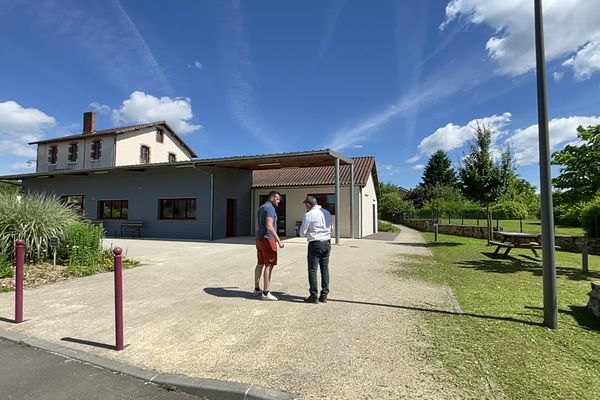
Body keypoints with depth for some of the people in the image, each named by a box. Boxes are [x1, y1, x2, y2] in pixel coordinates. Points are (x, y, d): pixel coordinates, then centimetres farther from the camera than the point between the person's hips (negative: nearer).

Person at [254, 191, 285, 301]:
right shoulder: (270, 208, -16)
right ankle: (266, 293, -2)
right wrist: (279, 240, -27)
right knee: (269, 266, -5)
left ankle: (257, 290, 22)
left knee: (260, 264, 14)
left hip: (260, 238, 10)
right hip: (267, 239, -10)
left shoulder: (261, 207, 15)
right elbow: (269, 226, -26)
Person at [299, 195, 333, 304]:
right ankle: (324, 296, 18)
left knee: (312, 270, 4)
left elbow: (302, 232, -7)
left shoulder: (308, 215, -11)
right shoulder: (327, 213, 8)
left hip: (315, 243, -6)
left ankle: (314, 297, 9)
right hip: (327, 243, 6)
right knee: (325, 269, 12)